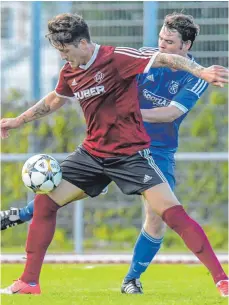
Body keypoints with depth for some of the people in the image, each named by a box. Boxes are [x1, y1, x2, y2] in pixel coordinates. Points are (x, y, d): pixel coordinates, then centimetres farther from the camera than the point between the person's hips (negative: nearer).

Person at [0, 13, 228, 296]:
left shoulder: (115, 58, -17)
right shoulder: (69, 72, 5)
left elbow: (165, 59, -25)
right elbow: (54, 99, 27)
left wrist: (201, 71, -40)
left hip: (130, 154, -7)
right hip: (92, 153, 7)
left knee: (172, 212, -16)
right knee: (44, 201, 0)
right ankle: (29, 282, 9)